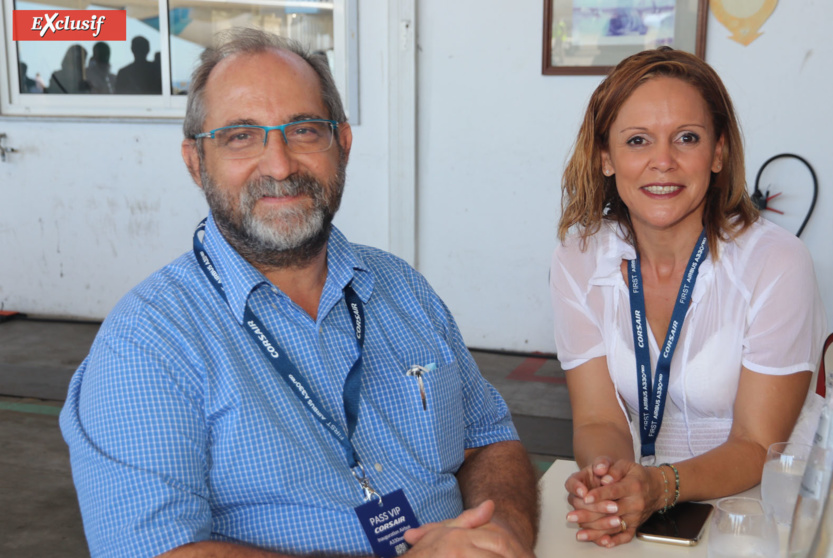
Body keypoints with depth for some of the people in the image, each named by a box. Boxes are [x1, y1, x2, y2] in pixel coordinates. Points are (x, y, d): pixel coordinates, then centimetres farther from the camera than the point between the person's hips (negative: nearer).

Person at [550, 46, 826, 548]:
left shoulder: (778, 264, -13)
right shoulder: (578, 261, -4)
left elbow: (758, 447, -11)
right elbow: (598, 420, -4)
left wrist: (660, 486, -28)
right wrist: (607, 478, -26)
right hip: (634, 505, 2)